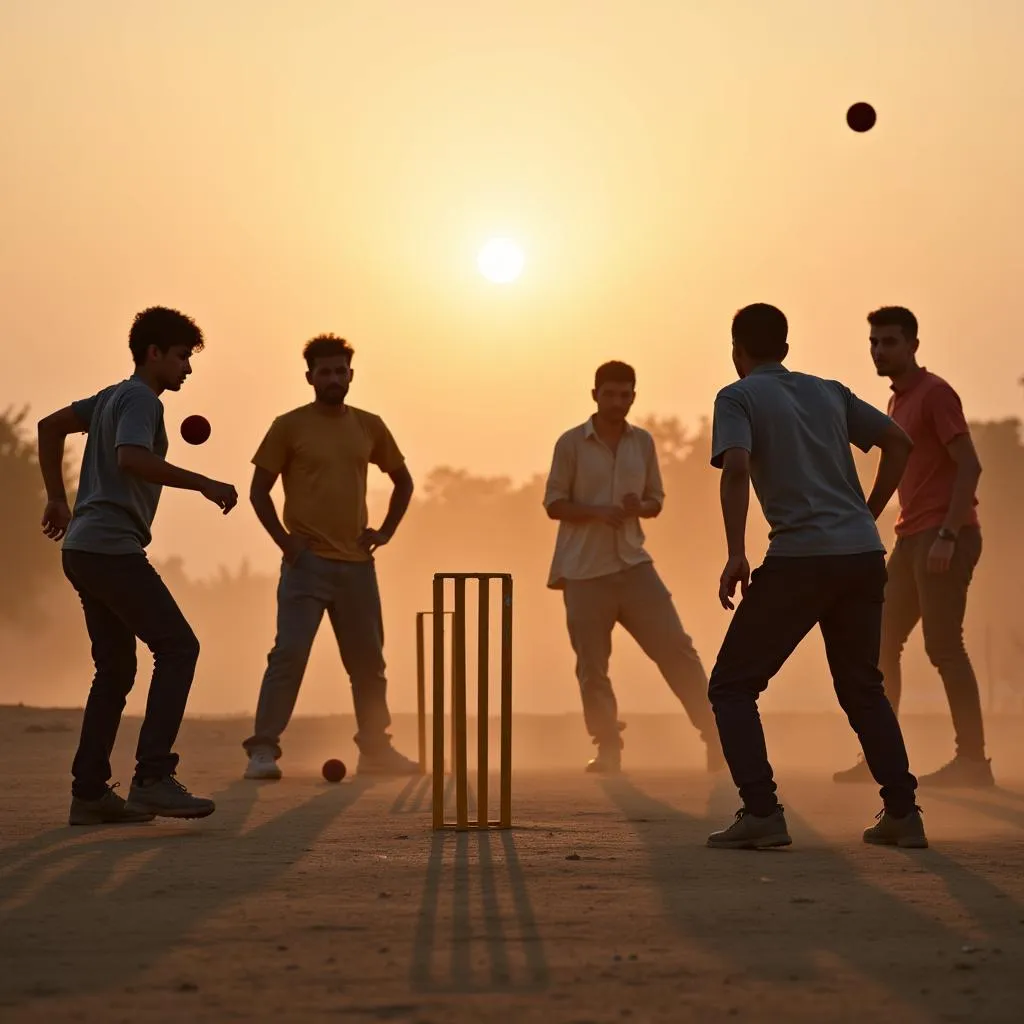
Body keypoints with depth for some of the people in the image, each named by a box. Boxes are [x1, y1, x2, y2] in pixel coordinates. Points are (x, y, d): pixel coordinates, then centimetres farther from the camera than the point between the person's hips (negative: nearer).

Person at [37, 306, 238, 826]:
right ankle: (152, 777, -17)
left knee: (115, 669, 12)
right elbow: (132, 459, -25)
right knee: (178, 647, -10)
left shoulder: (112, 397, 21)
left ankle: (89, 793, 10)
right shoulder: (140, 399, -8)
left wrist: (58, 499, 27)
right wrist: (203, 484, -23)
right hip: (112, 549, -10)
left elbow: (50, 426, 30)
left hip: (83, 549, 10)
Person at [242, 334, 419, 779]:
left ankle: (376, 750, 23)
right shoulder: (289, 426, -2)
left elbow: (403, 480, 21)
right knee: (289, 655, -13)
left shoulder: (369, 427, 9)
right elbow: (259, 491, 0)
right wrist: (283, 540, -9)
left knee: (369, 662, 11)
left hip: (356, 563, 4)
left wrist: (386, 530, 8)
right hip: (307, 563, -4)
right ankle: (263, 750, -11)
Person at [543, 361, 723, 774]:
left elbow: (656, 500, 14)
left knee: (675, 647, -4)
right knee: (592, 666, 1)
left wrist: (639, 507, -10)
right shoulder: (571, 443, -3)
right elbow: (553, 504, -3)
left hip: (632, 564, 2)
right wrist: (598, 512, -19)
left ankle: (713, 734, 3)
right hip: (584, 571, -2)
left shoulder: (643, 442, 7)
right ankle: (608, 750, 13)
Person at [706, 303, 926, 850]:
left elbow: (737, 468, -14)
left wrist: (736, 555, -14)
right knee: (863, 688, 20)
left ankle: (762, 813, -7)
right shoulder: (829, 391, 20)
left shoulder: (738, 398, 3)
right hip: (864, 556, 6)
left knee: (732, 686, 5)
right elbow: (897, 441, 18)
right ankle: (902, 813, 14)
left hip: (800, 558, -6)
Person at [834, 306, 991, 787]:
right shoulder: (898, 402, 18)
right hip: (911, 537, 10)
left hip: (943, 536, -9)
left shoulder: (934, 394, -9)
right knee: (880, 643, 9)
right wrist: (908, 535, 18)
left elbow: (969, 466, -16)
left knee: (943, 645, -11)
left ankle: (973, 760, -7)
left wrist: (947, 535, -23)